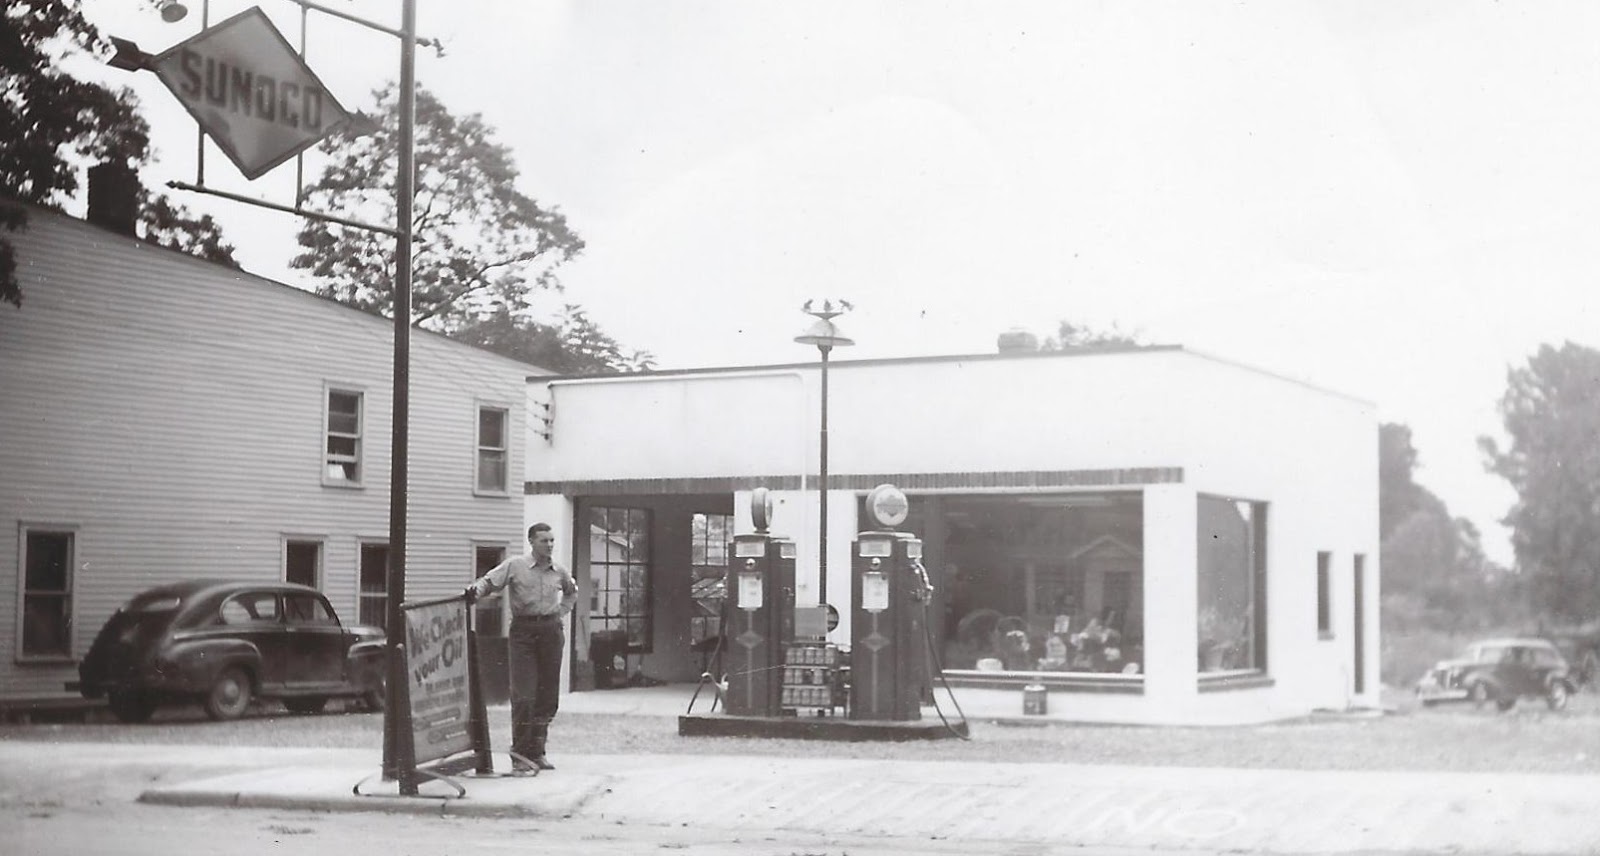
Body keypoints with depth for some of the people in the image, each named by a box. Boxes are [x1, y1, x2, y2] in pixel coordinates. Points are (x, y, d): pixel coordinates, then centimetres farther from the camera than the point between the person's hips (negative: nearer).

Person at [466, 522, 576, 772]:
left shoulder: (559, 572, 10)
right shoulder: (515, 566, -1)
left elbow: (571, 592, 30)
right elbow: (490, 581, -6)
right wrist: (475, 590, -27)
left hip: (551, 630, 4)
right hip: (523, 631, -4)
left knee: (548, 695, 5)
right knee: (523, 695, -10)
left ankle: (537, 752, 16)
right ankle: (520, 754, -5)